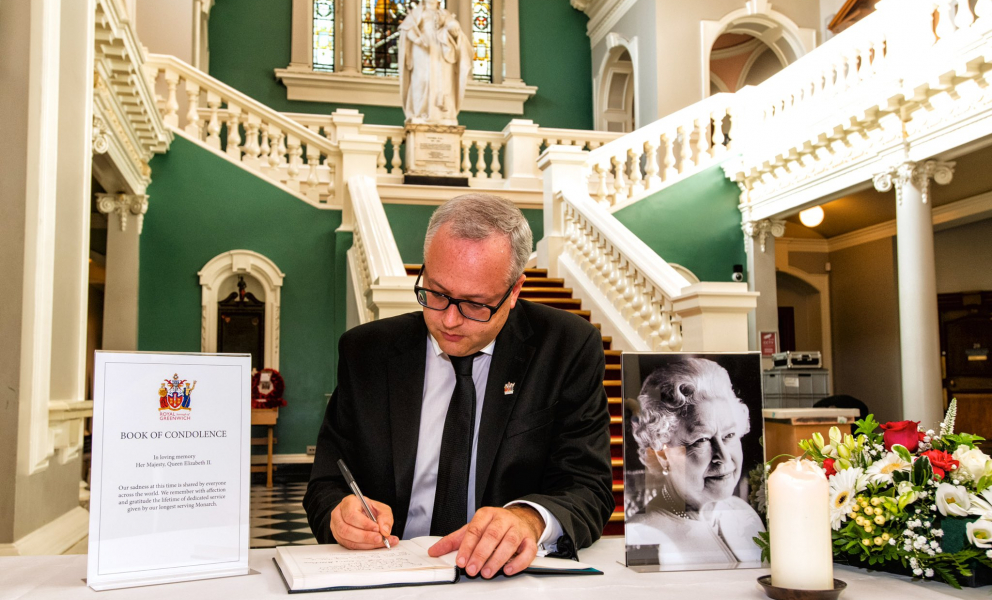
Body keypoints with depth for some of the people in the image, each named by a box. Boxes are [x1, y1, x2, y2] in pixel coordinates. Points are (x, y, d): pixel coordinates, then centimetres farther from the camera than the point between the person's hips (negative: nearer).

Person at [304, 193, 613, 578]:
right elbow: (326, 487, 5)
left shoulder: (569, 348, -3)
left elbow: (587, 487, -9)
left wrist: (529, 519, -31)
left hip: (506, 576, -1)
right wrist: (342, 514, -19)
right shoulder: (365, 352, 2)